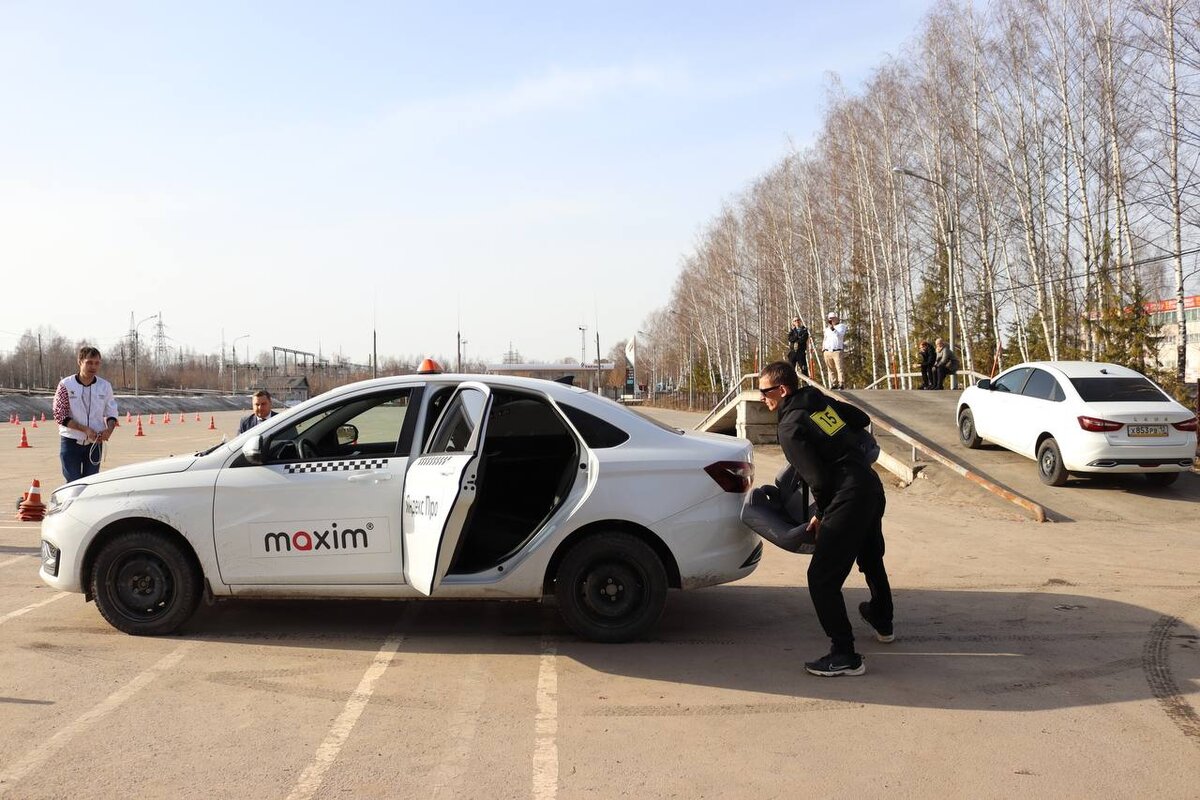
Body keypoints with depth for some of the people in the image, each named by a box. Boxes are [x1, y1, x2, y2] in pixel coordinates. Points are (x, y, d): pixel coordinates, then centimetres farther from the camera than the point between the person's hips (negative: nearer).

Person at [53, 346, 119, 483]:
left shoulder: (105, 386, 1)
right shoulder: (66, 385, -7)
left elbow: (111, 414, 8)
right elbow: (60, 416, -9)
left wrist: (109, 429, -14)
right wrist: (85, 429, -20)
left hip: (95, 443, 3)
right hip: (71, 443, -3)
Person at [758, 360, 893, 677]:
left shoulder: (790, 428, -14)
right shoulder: (822, 401, 9)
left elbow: (818, 480, -17)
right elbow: (862, 420, 21)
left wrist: (820, 514, -1)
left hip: (848, 499, -10)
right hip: (873, 488, 10)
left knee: (822, 578, -5)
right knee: (871, 559, 31)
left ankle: (845, 656, -3)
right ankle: (882, 621, 53)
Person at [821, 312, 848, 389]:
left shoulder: (841, 326, 4)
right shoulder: (827, 328, 22)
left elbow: (839, 335, -13)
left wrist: (832, 328, -25)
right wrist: (823, 348, 13)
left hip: (837, 351, -5)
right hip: (827, 351, 5)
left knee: (839, 368, -10)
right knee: (830, 369, 4)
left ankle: (841, 384, -11)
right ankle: (833, 384, 8)